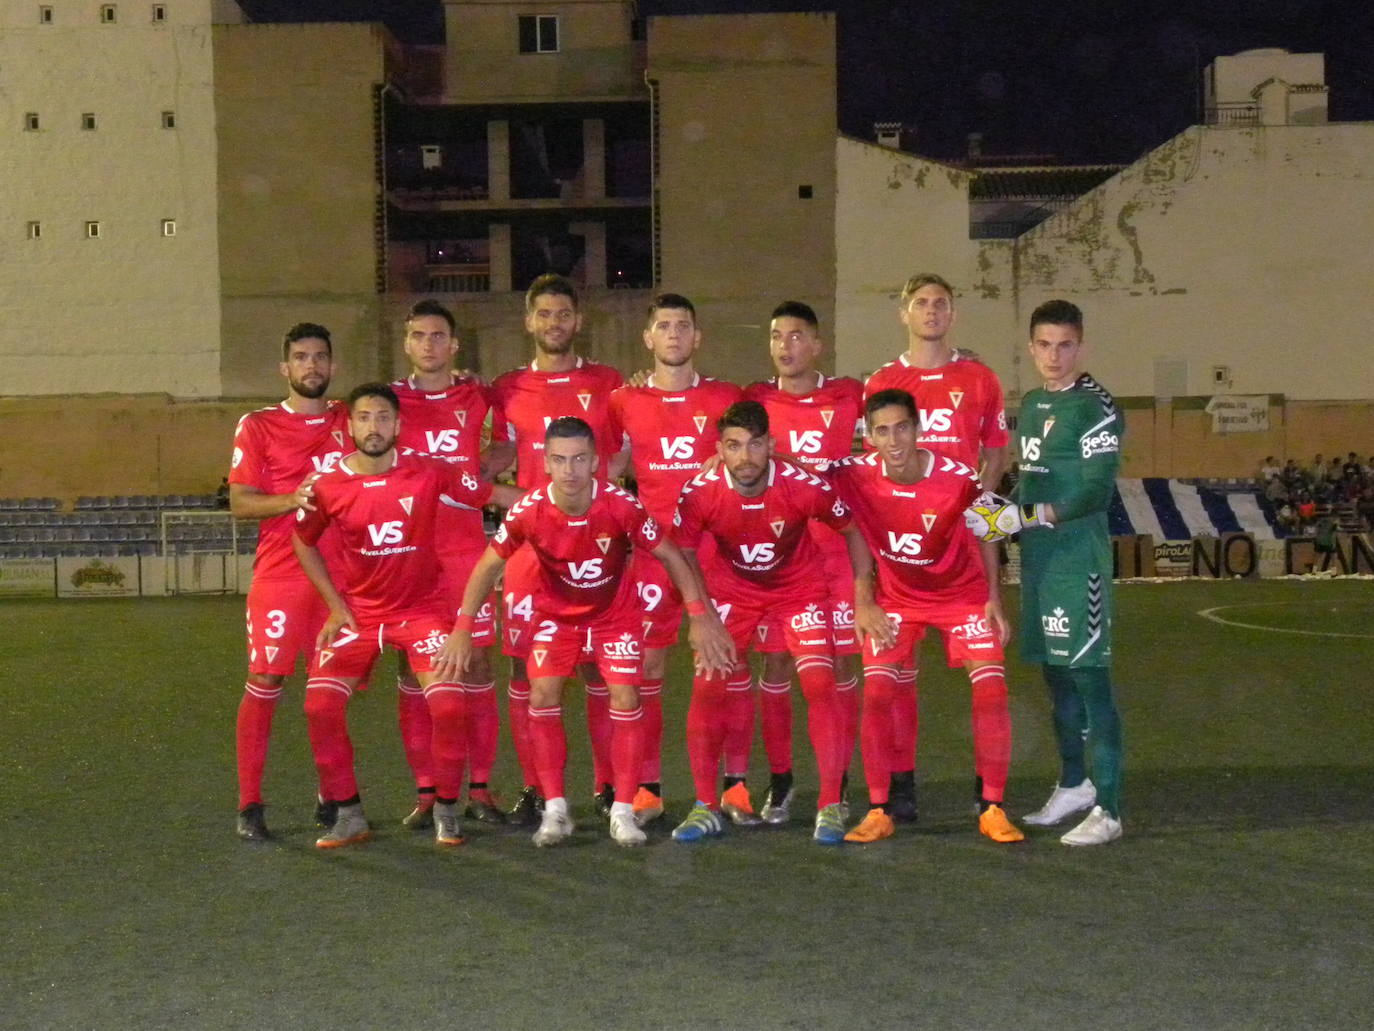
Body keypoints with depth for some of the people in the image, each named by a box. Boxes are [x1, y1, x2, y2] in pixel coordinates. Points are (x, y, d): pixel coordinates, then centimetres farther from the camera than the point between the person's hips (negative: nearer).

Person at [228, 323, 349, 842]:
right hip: (280, 575, -3)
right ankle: (250, 804, 3)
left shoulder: (350, 422, 12)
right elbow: (240, 503, -3)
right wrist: (292, 500, -19)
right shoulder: (258, 427, 2)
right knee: (264, 684, -4)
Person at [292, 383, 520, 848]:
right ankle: (349, 816, 5)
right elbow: (303, 542, 10)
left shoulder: (430, 473, -10)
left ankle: (445, 810, 6)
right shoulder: (329, 487, -7)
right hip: (356, 612, 1)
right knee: (320, 704, -12)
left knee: (448, 702, -16)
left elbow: (494, 494, -2)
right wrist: (335, 604, 3)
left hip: (421, 608, -1)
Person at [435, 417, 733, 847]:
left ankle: (623, 811, 0)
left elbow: (669, 555, -14)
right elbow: (489, 565, -10)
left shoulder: (621, 505, -28)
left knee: (626, 700, -11)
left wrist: (700, 616, -17)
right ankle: (555, 808, 0)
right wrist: (462, 629, -12)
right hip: (556, 613, 1)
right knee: (542, 696, -11)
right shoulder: (528, 511, -25)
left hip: (616, 613, -1)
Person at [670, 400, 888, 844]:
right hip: (731, 589, 1)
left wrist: (863, 599, -10)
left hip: (800, 588, -1)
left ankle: (831, 806, -4)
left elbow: (852, 530, -9)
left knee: (820, 684, -15)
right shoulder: (699, 493, -25)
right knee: (707, 687, -7)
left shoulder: (805, 487, -27)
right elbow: (684, 554, -7)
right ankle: (706, 807, 7)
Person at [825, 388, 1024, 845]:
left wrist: (994, 599, -6)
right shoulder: (853, 475, -23)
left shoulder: (959, 479, -25)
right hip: (896, 596, 1)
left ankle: (992, 809, 1)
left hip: (963, 593, -1)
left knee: (991, 690, -11)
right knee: (876, 693, -11)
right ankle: (878, 812, 1)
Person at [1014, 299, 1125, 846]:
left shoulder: (1095, 407, -9)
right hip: (1037, 556, 8)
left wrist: (1038, 514, -23)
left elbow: (1096, 490, -17)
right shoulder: (1030, 404, 15)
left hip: (1079, 558, -8)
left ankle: (1107, 809, -3)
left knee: (1089, 676, -7)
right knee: (1055, 672, 16)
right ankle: (1074, 784, 31)